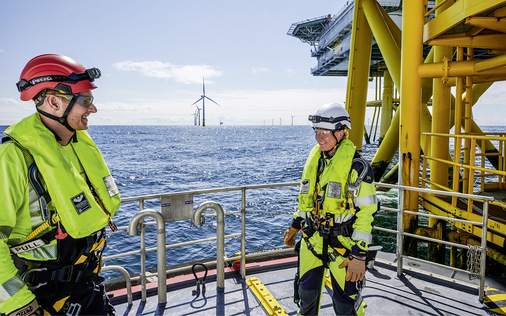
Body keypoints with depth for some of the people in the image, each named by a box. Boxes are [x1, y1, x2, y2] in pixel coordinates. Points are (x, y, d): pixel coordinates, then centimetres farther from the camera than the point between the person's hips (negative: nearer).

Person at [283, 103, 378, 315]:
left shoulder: (357, 166, -17)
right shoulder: (314, 159, 4)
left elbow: (366, 213, -16)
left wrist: (359, 254, -17)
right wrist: (294, 227, 17)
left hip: (342, 243, -5)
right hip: (312, 240, 6)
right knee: (307, 293, 20)